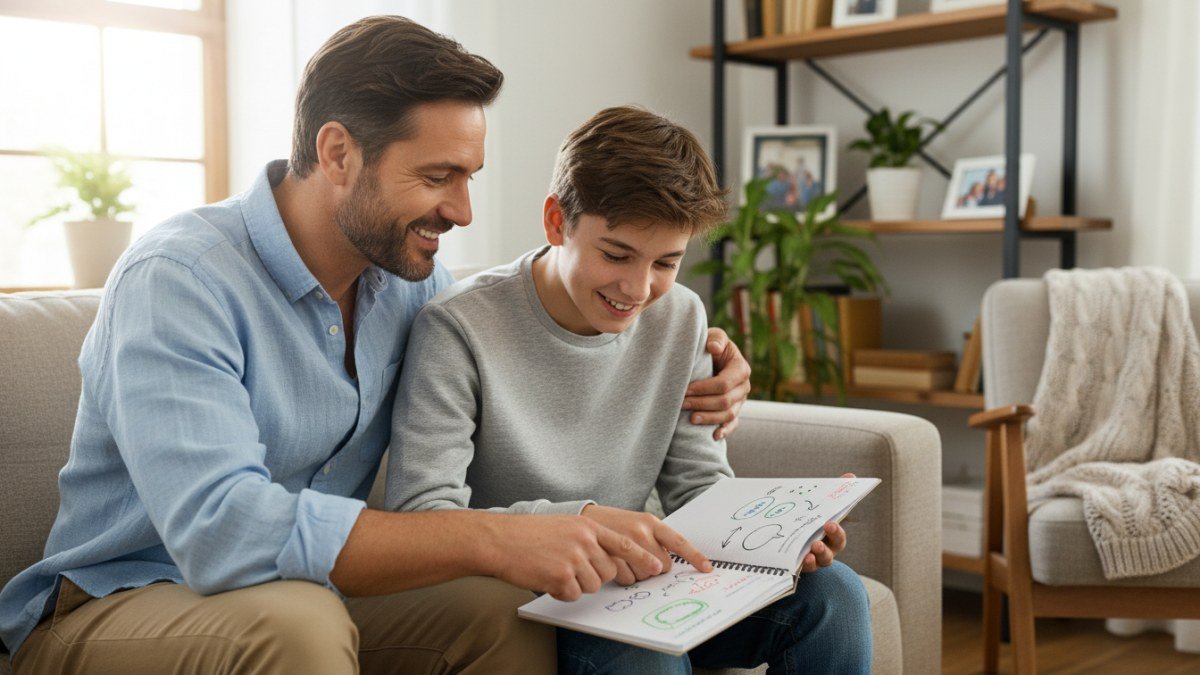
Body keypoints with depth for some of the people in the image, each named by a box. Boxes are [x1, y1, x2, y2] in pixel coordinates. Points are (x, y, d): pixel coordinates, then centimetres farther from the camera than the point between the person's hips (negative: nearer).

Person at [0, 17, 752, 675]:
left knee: (507, 608, -21)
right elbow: (219, 528, -35)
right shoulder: (177, 279, -22)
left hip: (307, 600, 6)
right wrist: (493, 539, -39)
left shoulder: (409, 275, -1)